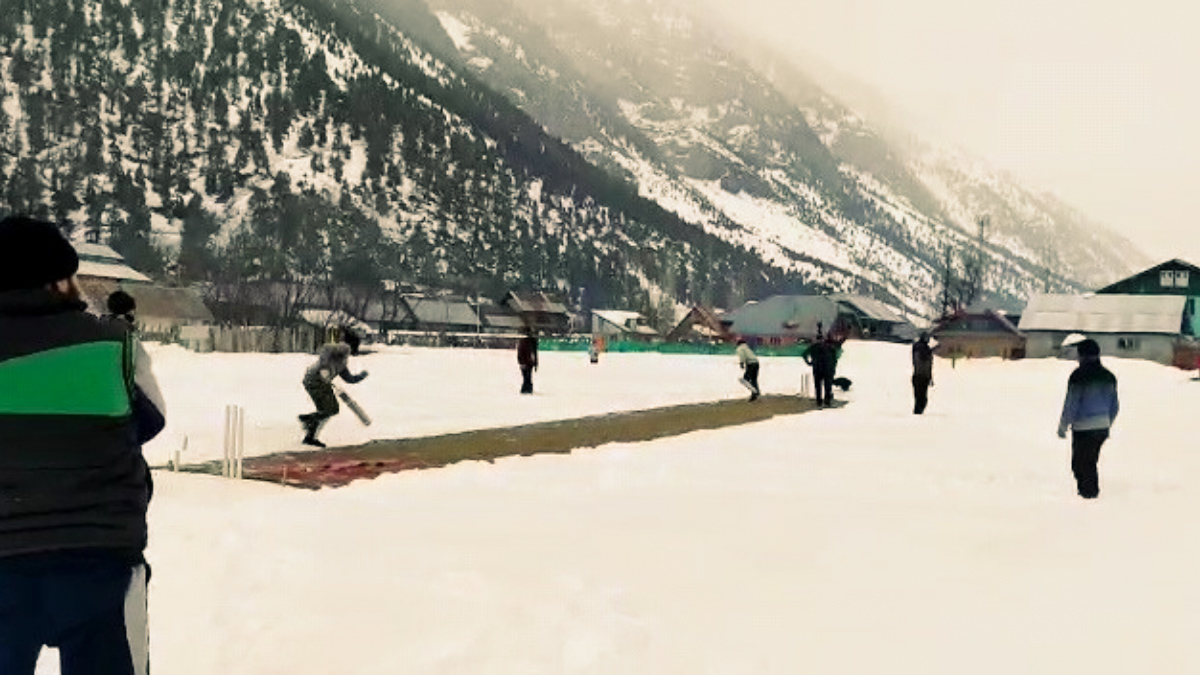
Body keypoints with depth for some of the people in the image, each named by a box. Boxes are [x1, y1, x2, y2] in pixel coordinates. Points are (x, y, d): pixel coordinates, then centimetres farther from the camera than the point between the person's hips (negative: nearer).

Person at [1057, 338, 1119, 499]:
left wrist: (1063, 427, -4)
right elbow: (1115, 406, 13)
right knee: (1091, 461, 21)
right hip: (1102, 427, 7)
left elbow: (1071, 404, -14)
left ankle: (1088, 492, 7)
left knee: (1080, 463, 6)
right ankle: (1093, 491, 26)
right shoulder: (1109, 377, 6)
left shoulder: (1078, 376, -14)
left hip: (1083, 428, -7)